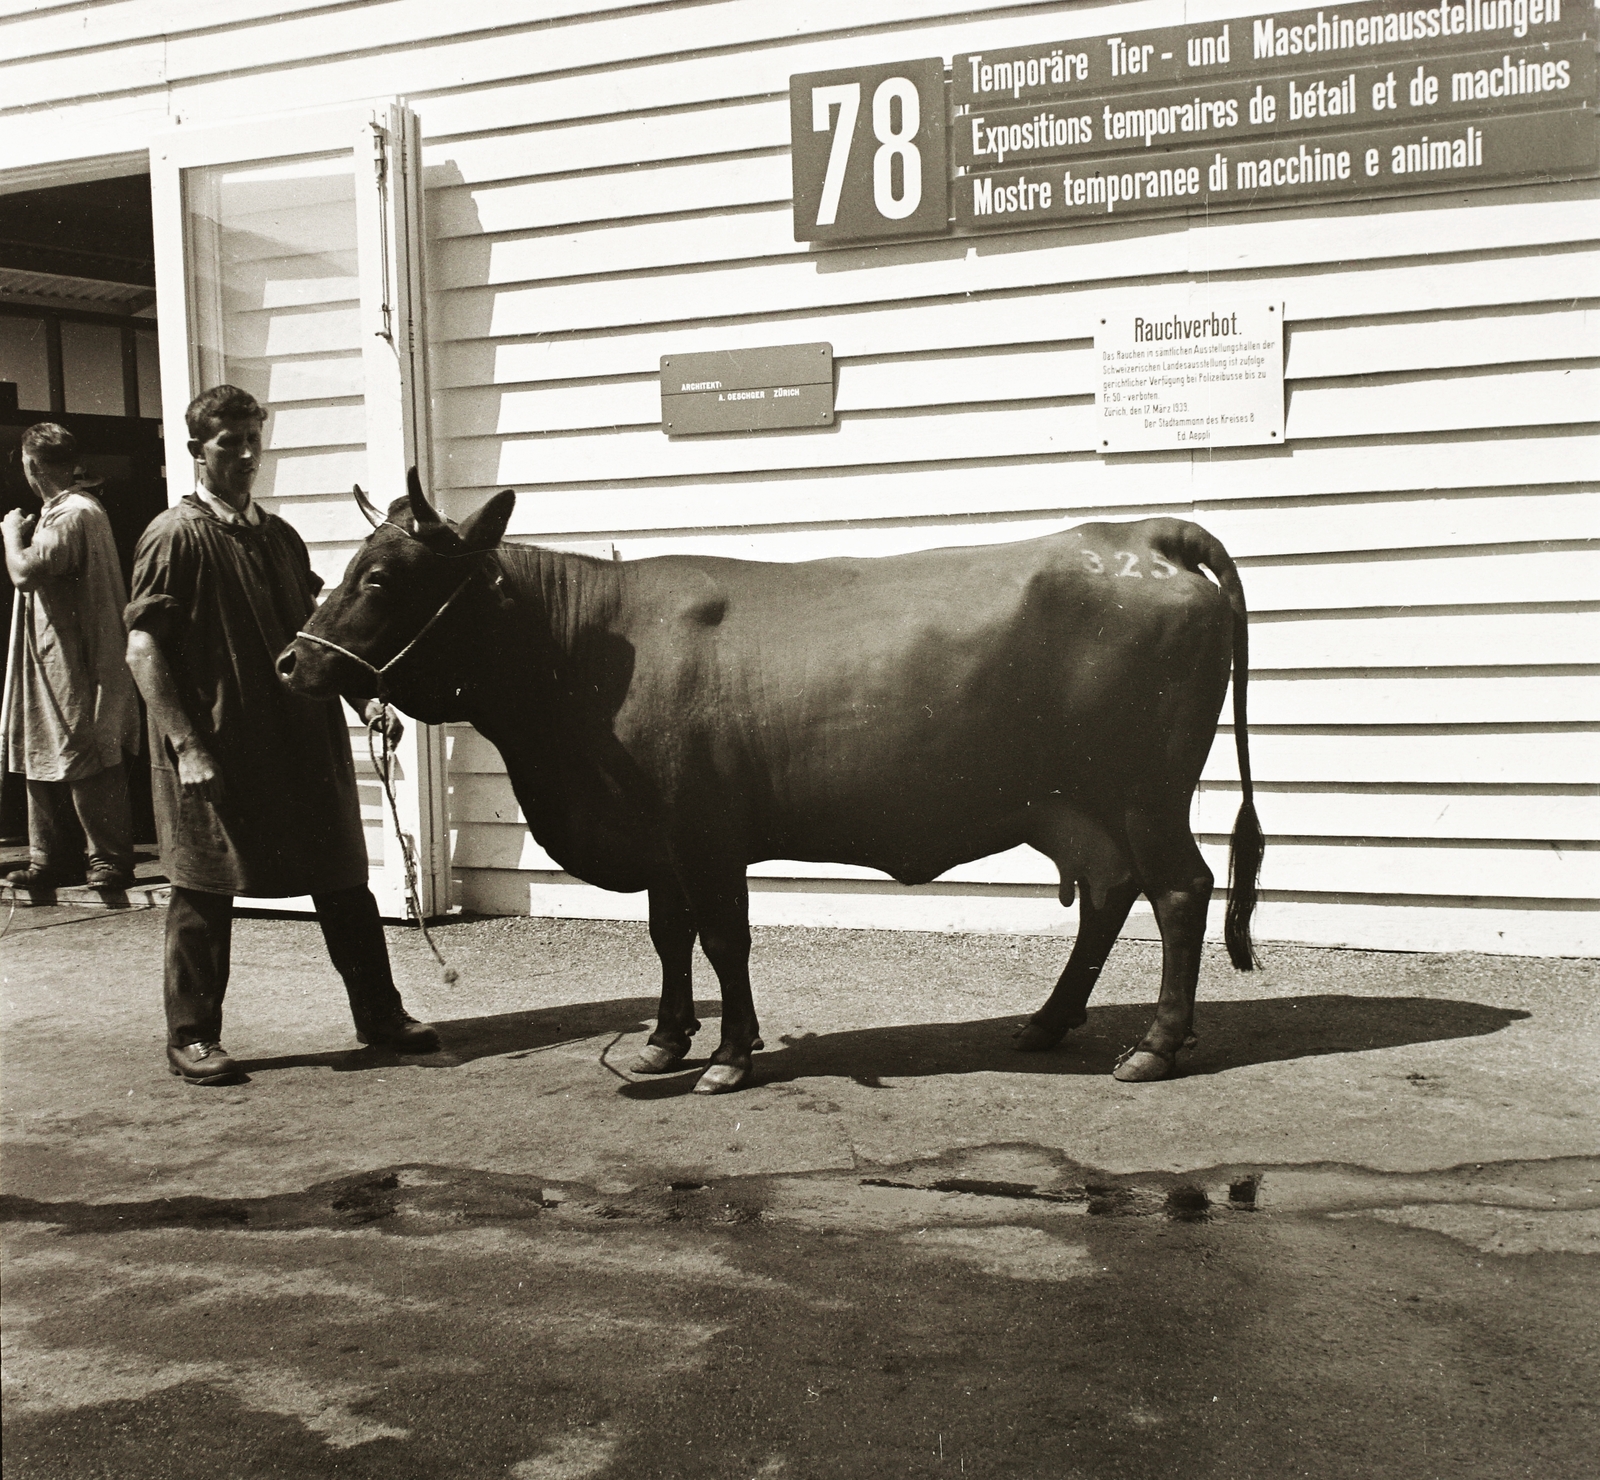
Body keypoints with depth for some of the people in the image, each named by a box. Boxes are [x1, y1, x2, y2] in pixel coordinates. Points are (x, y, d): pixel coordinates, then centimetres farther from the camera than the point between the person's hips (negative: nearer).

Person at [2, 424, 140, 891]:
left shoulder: (74, 514, -17)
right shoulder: (66, 509, 18)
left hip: (76, 664, -11)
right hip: (53, 662, 11)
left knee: (87, 765, -6)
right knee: (44, 763, 14)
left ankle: (110, 862, 1)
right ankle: (52, 861, 21)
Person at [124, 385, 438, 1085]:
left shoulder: (279, 536, 14)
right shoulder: (175, 536, -5)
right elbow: (142, 647, -11)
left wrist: (364, 697, 6)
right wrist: (186, 746, -18)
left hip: (304, 741, 6)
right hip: (216, 751, -6)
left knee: (343, 879, 9)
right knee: (204, 892, 3)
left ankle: (378, 1013, 21)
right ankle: (192, 1038, 16)